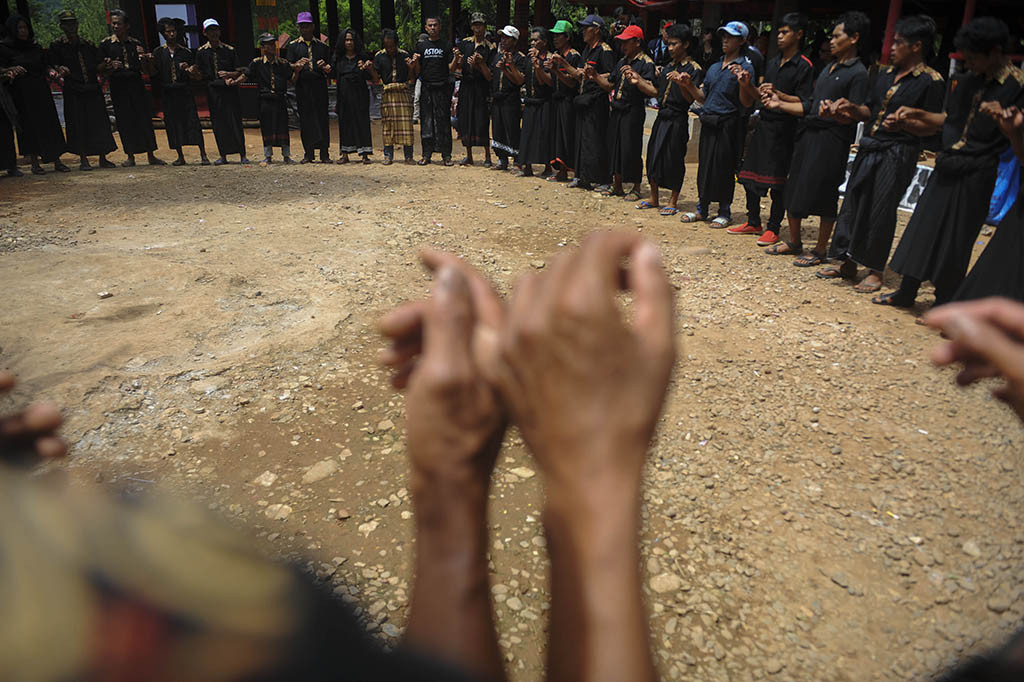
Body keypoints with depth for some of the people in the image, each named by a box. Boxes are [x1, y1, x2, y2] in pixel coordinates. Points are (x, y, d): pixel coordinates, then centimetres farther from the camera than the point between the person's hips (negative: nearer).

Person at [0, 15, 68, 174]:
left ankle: (57, 161, 1)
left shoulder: (36, 47, 13)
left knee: (50, 124, -1)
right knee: (29, 126, -2)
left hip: (41, 92, 4)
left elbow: (44, 66, 18)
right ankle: (34, 163, 4)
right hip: (21, 94, -3)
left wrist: (50, 71, -3)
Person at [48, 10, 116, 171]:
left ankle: (103, 158, 8)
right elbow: (53, 64, 0)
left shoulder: (88, 45, 15)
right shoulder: (57, 46, 6)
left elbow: (99, 65, 15)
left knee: (100, 122, 1)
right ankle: (83, 160, 3)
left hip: (93, 89, 3)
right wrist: (59, 69, -21)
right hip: (73, 91, -3)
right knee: (78, 124, -3)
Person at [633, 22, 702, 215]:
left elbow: (691, 99, -16)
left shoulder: (693, 69, -7)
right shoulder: (668, 67, 15)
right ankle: (654, 198, 22)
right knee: (653, 155, 10)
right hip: (662, 118, 7)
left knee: (674, 159, -2)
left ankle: (673, 201, 10)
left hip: (677, 121, -7)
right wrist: (638, 81, 6)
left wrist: (681, 83, -32)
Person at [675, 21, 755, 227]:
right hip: (708, 123, 6)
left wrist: (744, 83, -29)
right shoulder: (714, 67, 17)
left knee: (724, 168, -1)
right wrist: (689, 85, 4)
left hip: (729, 124, -6)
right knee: (705, 165, 9)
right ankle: (702, 208, 21)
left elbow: (747, 103, -11)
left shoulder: (745, 67, -3)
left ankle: (724, 212, 10)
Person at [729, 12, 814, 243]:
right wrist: (749, 86, -1)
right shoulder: (772, 63, 16)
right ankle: (753, 222, 22)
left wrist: (777, 94, -23)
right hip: (764, 123, 7)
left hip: (784, 128, -7)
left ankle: (773, 228, 6)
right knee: (749, 174, 9)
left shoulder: (804, 66, -5)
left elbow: (803, 102, -12)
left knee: (777, 180, -3)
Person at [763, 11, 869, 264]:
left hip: (832, 140, -8)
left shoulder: (858, 73, -7)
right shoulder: (829, 68, 18)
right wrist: (780, 104, 19)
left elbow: (853, 117, -14)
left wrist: (834, 113, -33)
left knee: (824, 195, -3)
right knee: (793, 188, 10)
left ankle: (820, 250, 9)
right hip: (808, 134, 8)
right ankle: (793, 241, 26)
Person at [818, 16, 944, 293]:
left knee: (881, 210, -4)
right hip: (869, 148, 7)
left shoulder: (932, 81, -7)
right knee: (854, 203, 8)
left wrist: (902, 125, -27)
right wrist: (852, 109, -2)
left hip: (898, 153, -7)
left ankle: (875, 270, 7)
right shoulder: (887, 75, 13)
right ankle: (847, 263, 18)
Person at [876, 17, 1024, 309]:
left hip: (976, 175, -6)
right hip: (948, 168, 6)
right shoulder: (966, 80, 8)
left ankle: (944, 306, 13)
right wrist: (919, 115, 6)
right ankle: (906, 293, 23)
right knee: (924, 227, 11)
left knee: (955, 240, 0)